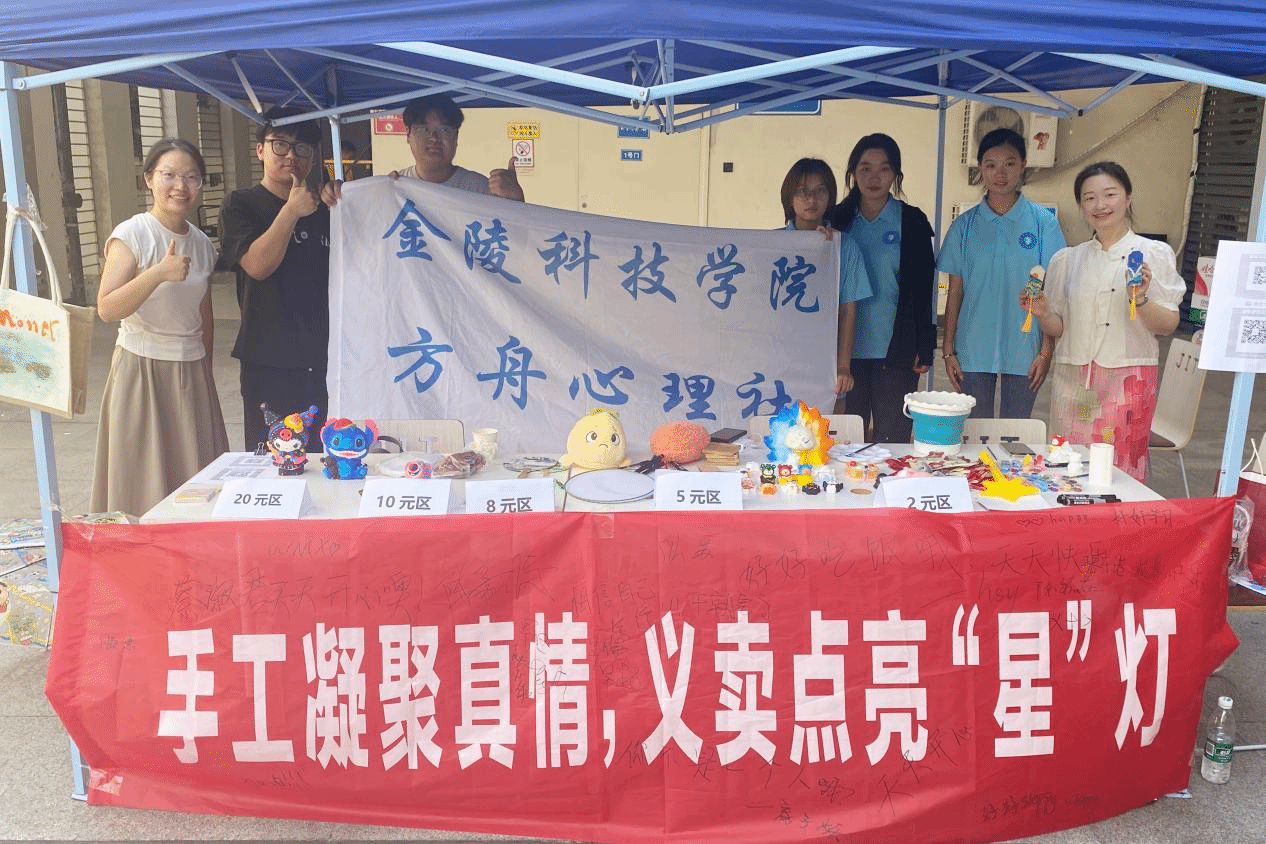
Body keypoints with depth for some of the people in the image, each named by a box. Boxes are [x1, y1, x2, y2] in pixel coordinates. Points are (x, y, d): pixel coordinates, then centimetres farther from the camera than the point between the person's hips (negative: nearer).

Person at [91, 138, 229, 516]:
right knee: (146, 482, 0)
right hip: (142, 368, -5)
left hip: (192, 372, 5)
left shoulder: (202, 244, 9)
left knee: (197, 480, 6)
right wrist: (159, 273, -29)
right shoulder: (131, 235, -9)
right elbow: (107, 308, -19)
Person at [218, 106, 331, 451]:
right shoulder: (241, 206, 2)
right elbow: (257, 265, -12)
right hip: (269, 362, -4)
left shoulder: (322, 212, 15)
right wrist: (291, 212, -19)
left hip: (323, 360, 4)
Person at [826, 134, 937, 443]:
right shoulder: (839, 219, 8)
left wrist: (924, 347, -2)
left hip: (895, 348, -2)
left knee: (892, 438, 0)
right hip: (847, 346, 2)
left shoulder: (912, 221, 2)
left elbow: (925, 287, 1)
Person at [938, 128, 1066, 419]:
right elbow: (955, 291, 6)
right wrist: (948, 350, 3)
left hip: (1023, 351, -1)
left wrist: (1046, 351, -5)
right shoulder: (964, 225, 4)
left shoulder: (1043, 222, 0)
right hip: (973, 350, 1)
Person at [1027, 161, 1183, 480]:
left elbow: (1168, 324, -1)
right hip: (1073, 380, 3)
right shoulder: (1066, 260, 11)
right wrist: (1042, 313, -6)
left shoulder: (1154, 254, 3)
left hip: (1127, 379, -2)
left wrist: (1140, 300, -18)